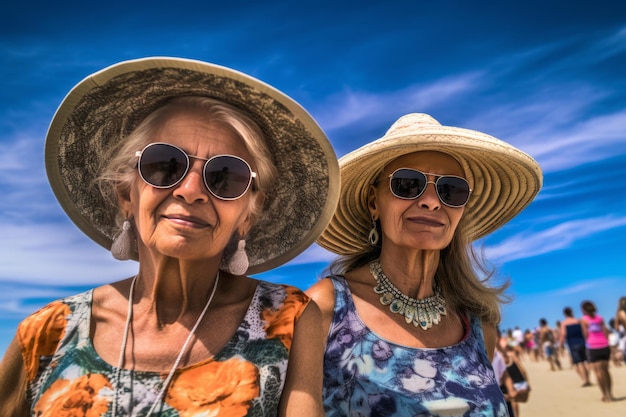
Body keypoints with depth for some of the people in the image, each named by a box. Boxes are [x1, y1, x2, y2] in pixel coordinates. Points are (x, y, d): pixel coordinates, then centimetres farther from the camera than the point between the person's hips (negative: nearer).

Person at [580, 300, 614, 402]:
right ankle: (609, 393, 18)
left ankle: (605, 395, -4)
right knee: (606, 370, 14)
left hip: (593, 347, -5)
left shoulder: (584, 320, -3)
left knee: (598, 372, -2)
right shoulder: (600, 318, 9)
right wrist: (606, 342, 13)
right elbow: (606, 331, 7)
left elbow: (586, 334, -5)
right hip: (604, 346, 5)